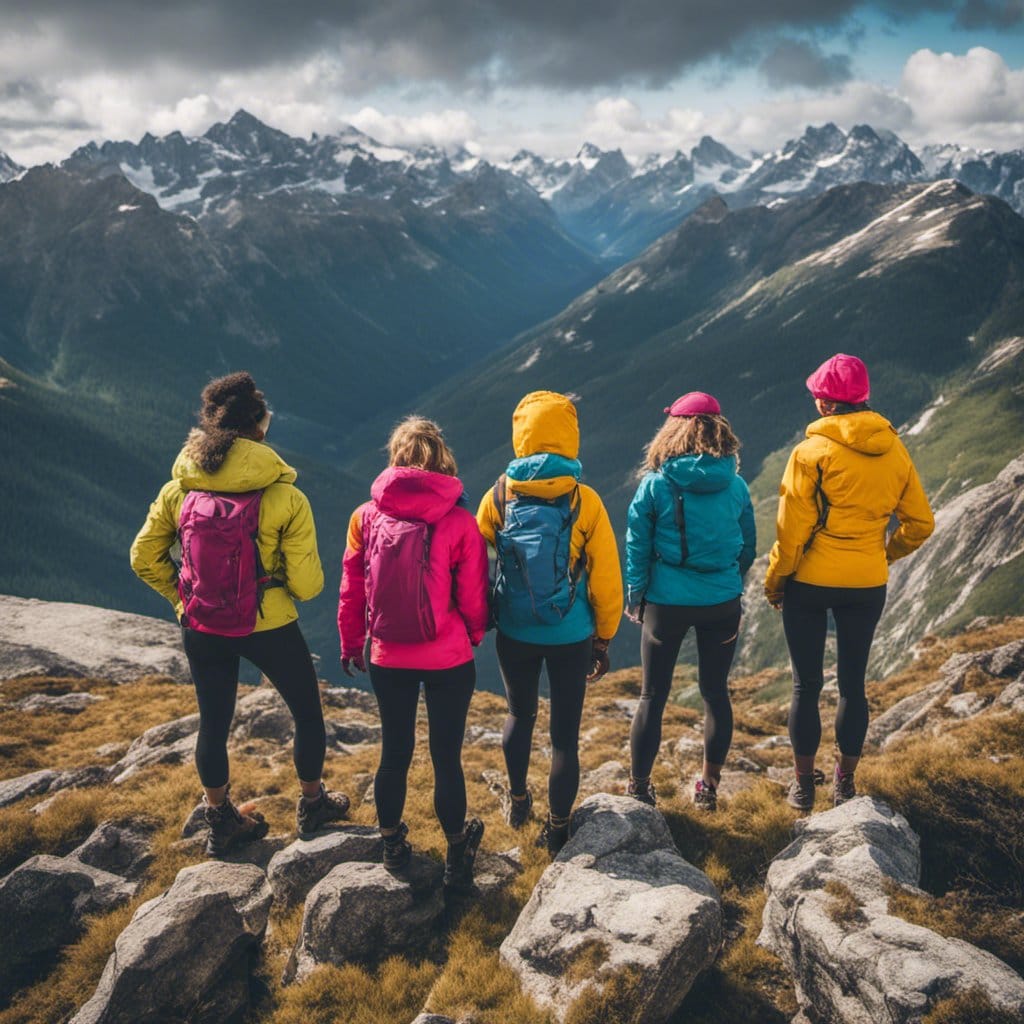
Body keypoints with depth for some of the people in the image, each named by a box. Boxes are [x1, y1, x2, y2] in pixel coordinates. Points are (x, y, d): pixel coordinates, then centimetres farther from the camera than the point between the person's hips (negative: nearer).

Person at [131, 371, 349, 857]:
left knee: (213, 722, 21)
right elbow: (307, 584, -16)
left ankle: (220, 821, 37)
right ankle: (312, 804, 39)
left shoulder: (178, 491, -8)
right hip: (269, 629, -3)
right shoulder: (285, 497, -18)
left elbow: (144, 558, 1)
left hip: (201, 630, 3)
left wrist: (184, 597, 13)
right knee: (307, 711, 21)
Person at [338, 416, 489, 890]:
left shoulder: (366, 517, -6)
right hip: (448, 660, -2)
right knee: (446, 758, 9)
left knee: (394, 752, 16)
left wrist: (351, 644, 15)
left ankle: (392, 844, 33)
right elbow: (473, 596, -6)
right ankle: (457, 857, 25)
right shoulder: (459, 522, -12)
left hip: (387, 660, 2)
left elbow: (351, 589, 0)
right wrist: (474, 635, 15)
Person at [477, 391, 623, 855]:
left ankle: (517, 801, 42)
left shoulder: (499, 496, -8)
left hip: (514, 632, 2)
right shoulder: (585, 502, -13)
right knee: (565, 735, 9)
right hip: (571, 636, -2)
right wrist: (603, 639, 6)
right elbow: (606, 578, -7)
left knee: (520, 714, 25)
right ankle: (557, 831, 20)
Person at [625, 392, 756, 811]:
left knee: (653, 696, 9)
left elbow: (637, 548, -5)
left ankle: (638, 788, 16)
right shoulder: (735, 485, -2)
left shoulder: (655, 484, -9)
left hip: (667, 602, -2)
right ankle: (709, 787, 25)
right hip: (723, 602, 2)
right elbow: (748, 546, 7)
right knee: (715, 691, 14)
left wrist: (634, 597, 7)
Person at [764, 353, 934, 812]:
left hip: (809, 583, -3)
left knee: (806, 685, 8)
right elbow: (921, 524, 7)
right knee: (853, 683, 14)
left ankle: (804, 786, 17)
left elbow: (792, 529, -13)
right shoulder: (894, 452, 1)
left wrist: (774, 580, 0)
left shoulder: (812, 451, -12)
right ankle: (845, 783, 25)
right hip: (868, 585, 4)